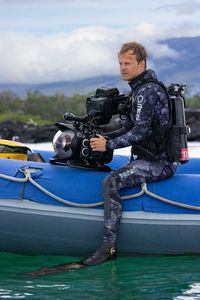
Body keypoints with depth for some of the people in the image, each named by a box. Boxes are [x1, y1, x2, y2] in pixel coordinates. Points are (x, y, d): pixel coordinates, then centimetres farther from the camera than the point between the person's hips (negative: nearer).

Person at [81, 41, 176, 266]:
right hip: (155, 158, 11)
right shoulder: (140, 89, 18)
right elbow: (130, 128, 21)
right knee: (113, 177, 24)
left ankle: (109, 245, -29)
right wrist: (102, 138, 11)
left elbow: (140, 132, -22)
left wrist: (108, 145, -16)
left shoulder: (147, 91, -15)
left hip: (159, 162, -11)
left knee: (111, 182, -26)